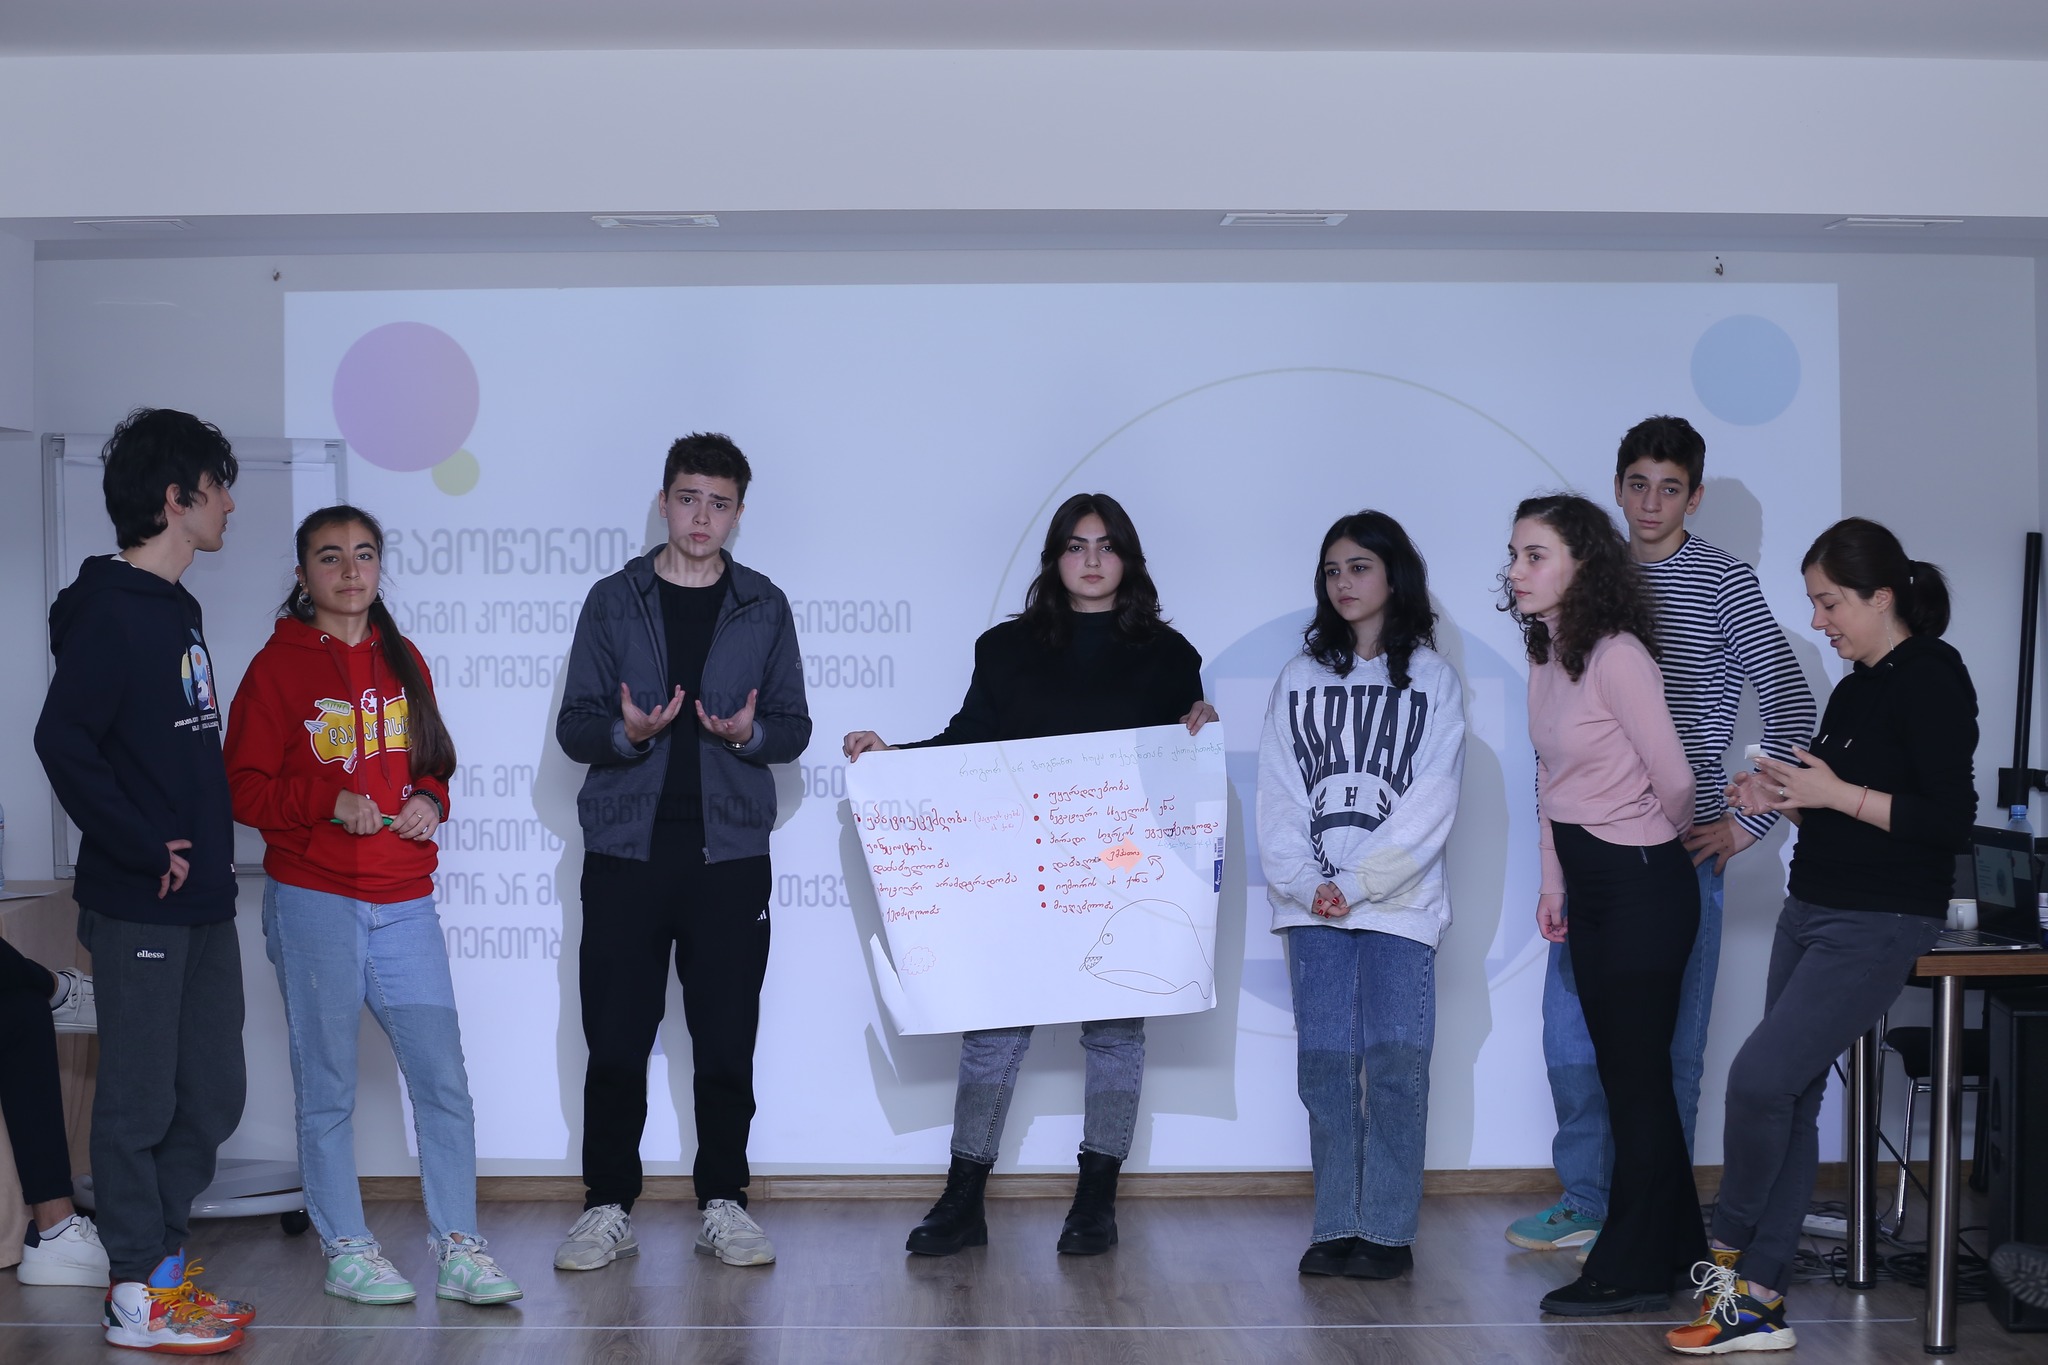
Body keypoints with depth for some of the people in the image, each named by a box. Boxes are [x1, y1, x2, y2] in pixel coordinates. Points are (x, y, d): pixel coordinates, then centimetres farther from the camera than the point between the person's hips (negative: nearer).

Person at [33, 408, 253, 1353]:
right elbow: (64, 742, -21)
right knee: (140, 1098, 1)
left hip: (201, 901, 9)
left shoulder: (175, 609, 15)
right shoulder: (110, 610, -13)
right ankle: (139, 1299, 11)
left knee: (211, 1097, 14)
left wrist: (207, 845, 10)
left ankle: (160, 1261, 26)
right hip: (138, 907, -9)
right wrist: (147, 848, -18)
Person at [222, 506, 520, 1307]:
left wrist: (429, 801, 0)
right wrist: (328, 804, -18)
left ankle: (457, 1248, 9)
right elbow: (244, 788, -4)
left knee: (443, 1078, 0)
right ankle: (345, 1250, 15)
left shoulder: (402, 662, 12)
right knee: (328, 1086, 3)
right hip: (314, 902, -4)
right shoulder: (278, 667, -2)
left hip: (404, 903, 4)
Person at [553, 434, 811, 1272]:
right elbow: (574, 725, 5)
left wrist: (749, 734, -13)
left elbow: (794, 727, 9)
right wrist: (625, 733, -17)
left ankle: (722, 1204, 14)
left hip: (729, 850, 1)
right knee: (615, 1044, 0)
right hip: (626, 849, 0)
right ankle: (609, 1209, 11)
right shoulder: (613, 602, 7)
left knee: (726, 1043, 2)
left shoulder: (764, 607, 10)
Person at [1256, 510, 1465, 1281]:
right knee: (1325, 1062, 1)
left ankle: (1389, 1230, 0)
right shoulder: (1300, 679, 13)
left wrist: (1356, 885, -11)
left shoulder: (1432, 680, 4)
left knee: (1396, 1061, -5)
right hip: (1312, 904, 3)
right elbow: (1278, 795, 7)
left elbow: (1430, 805, -4)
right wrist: (1305, 884, -8)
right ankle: (1336, 1227, 7)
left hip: (1399, 901, -3)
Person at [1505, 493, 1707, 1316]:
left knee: (1637, 1075, -1)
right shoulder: (1545, 656, 8)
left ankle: (1633, 1272, 8)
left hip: (1641, 884, -9)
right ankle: (1673, 1247, 27)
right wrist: (1553, 880, 15)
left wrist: (1654, 840, 2)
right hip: (1589, 883, 9)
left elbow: (1673, 781, -17)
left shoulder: (1615, 656, -19)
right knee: (1625, 1072, 15)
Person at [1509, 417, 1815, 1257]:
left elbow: (1790, 707, -7)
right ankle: (1585, 1203, 21)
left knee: (1666, 1036, 1)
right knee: (1572, 1022, 9)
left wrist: (1749, 823, -10)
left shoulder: (1723, 583, -5)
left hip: (1680, 844, -5)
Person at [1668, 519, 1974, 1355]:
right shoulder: (1856, 689, 15)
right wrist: (1782, 799, 4)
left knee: (1760, 1077, -14)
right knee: (1791, 1098, 7)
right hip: (1811, 909, 9)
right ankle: (1759, 1298, 11)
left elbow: (1949, 817, -18)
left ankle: (1730, 1249, 8)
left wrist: (1837, 794, -19)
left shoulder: (1932, 680, -11)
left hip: (1880, 924, -9)